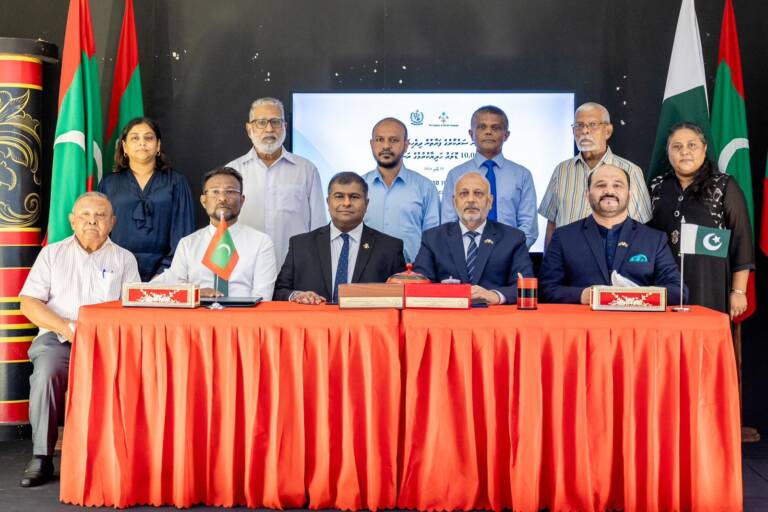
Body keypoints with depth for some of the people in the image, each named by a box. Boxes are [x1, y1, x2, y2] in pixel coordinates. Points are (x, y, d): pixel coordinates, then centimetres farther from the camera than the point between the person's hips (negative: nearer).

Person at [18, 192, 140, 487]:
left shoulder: (124, 259, 16)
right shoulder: (52, 254, 16)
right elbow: (29, 303, 7)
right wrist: (66, 327, -10)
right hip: (57, 338, 0)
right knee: (47, 372, -33)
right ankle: (42, 457, -23)